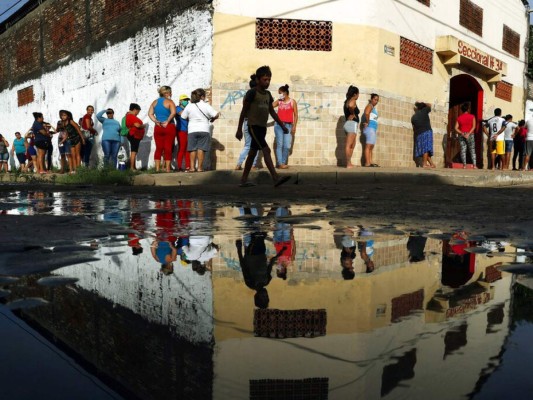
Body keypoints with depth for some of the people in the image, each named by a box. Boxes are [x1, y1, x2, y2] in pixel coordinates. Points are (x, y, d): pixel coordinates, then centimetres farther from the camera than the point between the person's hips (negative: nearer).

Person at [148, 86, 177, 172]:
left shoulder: (155, 102, 10)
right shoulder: (169, 101, -6)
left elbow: (150, 113, 3)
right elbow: (173, 112, -21)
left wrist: (155, 121, -3)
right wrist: (168, 121, -13)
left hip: (158, 128, 4)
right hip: (169, 127, -4)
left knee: (158, 148, 6)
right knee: (168, 148, 0)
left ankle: (157, 168, 5)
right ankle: (167, 168, 0)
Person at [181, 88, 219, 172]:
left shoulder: (189, 106, 2)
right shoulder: (206, 105, -5)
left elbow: (183, 117, 8)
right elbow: (216, 115, -6)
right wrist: (212, 119, 15)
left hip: (192, 130, 2)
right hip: (204, 130, -2)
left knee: (192, 149, 6)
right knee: (201, 149, -2)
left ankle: (192, 167, 4)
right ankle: (200, 167, -5)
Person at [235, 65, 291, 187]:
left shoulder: (268, 94, 13)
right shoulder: (252, 93, -7)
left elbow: (272, 112, 20)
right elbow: (244, 111, -5)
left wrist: (282, 126, 16)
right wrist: (239, 129, -6)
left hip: (262, 127, 8)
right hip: (254, 126, -8)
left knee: (252, 153, 11)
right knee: (266, 150, -18)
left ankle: (244, 180, 19)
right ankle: (276, 178, -25)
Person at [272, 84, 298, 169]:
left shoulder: (292, 101, 3)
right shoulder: (278, 101, 8)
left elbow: (295, 115, 1)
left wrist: (294, 126, -4)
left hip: (288, 125, -1)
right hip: (279, 125, 1)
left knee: (287, 146, -5)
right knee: (279, 145, -3)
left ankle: (283, 163, 6)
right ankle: (280, 163, -4)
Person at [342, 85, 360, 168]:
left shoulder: (347, 101, 17)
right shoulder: (353, 101, -9)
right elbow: (350, 106, -31)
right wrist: (353, 114, -14)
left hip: (348, 124, 10)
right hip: (352, 124, -10)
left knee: (352, 145, 15)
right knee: (349, 145, -11)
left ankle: (349, 163, 15)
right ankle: (348, 164, -11)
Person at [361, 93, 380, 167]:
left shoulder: (374, 108, 23)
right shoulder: (370, 106, -5)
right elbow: (366, 113, -26)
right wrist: (367, 122, -16)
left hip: (374, 128, 10)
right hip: (370, 128, -10)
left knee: (371, 147, 8)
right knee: (368, 146, -13)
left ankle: (370, 162, 9)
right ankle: (367, 163, -17)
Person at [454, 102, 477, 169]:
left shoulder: (459, 117, 5)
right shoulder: (472, 117, 1)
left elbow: (456, 128, -3)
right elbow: (473, 127, -9)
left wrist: (462, 133, -7)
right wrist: (468, 134, -13)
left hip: (461, 135, 1)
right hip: (470, 135, -1)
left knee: (463, 150, 0)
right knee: (472, 150, 5)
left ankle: (464, 165, -8)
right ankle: (474, 165, -1)